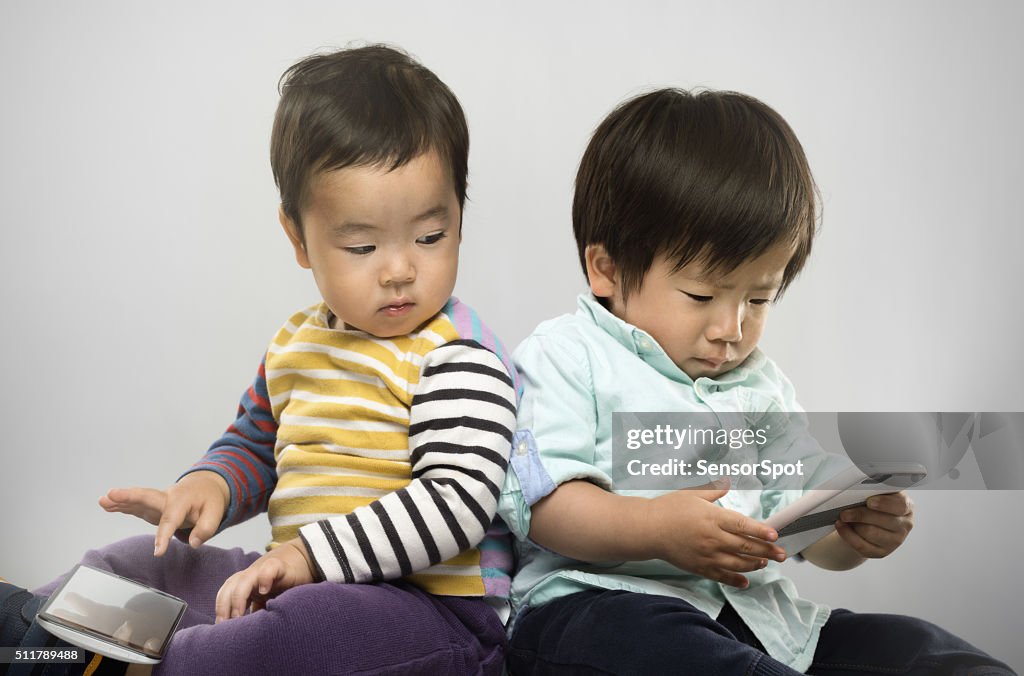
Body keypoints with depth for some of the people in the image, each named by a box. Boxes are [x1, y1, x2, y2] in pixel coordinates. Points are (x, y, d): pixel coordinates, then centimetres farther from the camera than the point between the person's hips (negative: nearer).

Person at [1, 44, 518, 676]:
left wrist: (309, 553, -25)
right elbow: (254, 445, 26)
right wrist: (210, 484, 2)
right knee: (142, 562, 16)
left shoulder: (457, 360, -15)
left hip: (433, 604, -8)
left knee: (301, 625, -37)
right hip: (300, 585, 8)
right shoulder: (296, 344, 12)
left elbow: (458, 502, -24)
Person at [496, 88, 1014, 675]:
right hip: (597, 600, -5)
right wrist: (657, 528, -26)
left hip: (747, 613, 6)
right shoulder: (568, 358, 0)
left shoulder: (760, 385, 20)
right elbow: (541, 503, -11)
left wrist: (858, 529, -7)